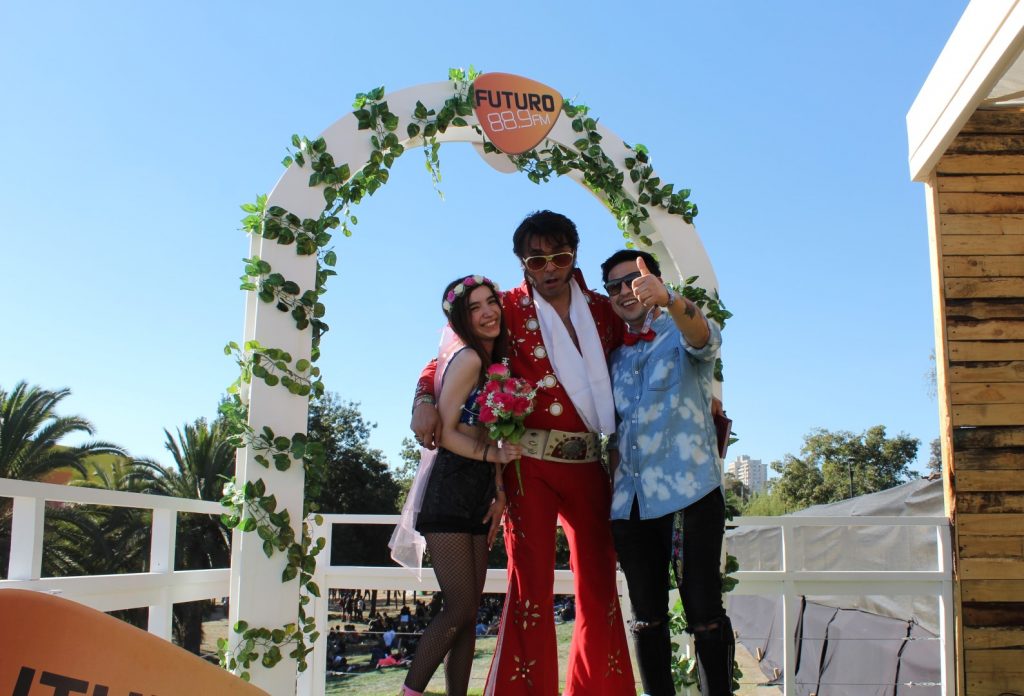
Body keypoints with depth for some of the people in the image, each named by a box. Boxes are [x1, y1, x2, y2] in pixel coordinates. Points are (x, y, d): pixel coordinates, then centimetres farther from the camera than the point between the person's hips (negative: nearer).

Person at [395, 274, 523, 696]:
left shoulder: (495, 362, 15)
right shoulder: (469, 359, -9)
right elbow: (444, 432, -14)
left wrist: (500, 493, 7)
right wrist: (491, 454, -23)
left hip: (478, 495, 8)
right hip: (449, 492, -8)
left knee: (468, 613, 8)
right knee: (460, 608, -9)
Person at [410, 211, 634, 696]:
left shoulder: (602, 310, 11)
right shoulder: (510, 308, 3)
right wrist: (424, 400, -14)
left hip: (589, 464, 4)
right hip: (531, 461, -3)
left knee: (599, 586, 7)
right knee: (530, 582, -6)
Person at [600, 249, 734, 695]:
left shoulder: (682, 336, 4)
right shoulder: (616, 357, 19)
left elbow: (705, 336, -22)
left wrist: (666, 299, -42)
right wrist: (611, 485, 9)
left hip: (689, 494, -5)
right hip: (629, 502, 5)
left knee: (704, 614, -4)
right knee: (647, 618, 7)